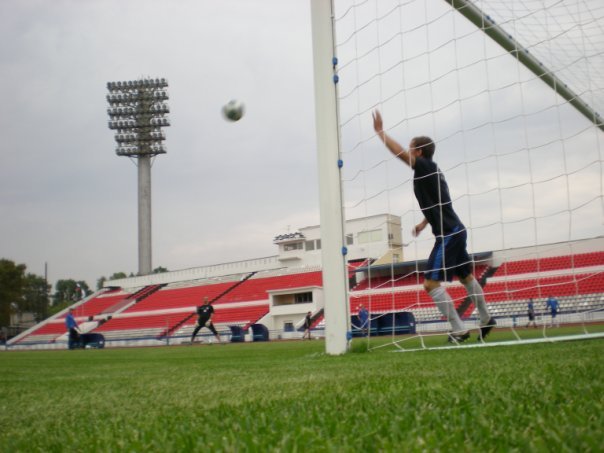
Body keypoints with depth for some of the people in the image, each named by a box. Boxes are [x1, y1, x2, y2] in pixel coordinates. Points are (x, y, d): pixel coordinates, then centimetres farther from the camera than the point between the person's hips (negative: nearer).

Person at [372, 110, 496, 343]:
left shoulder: (425, 166, -12)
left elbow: (399, 152, -23)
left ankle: (459, 330, -10)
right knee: (466, 277, 23)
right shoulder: (432, 171, 16)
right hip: (455, 231, 10)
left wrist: (379, 131, -14)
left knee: (431, 283, -11)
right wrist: (423, 224, 20)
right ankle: (486, 319, 37)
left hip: (448, 234, -10)